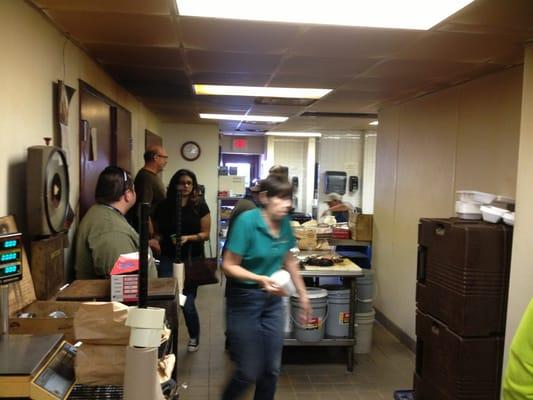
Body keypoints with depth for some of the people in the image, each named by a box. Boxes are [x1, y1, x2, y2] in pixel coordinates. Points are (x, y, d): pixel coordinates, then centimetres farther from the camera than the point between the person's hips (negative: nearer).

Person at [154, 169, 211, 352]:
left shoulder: (200, 205, -2)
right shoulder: (164, 205, 4)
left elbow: (206, 233, -3)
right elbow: (157, 231, 15)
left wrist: (188, 238, -19)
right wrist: (159, 240, -7)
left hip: (192, 259, -2)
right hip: (168, 258, 2)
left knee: (187, 303, 0)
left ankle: (194, 337, 26)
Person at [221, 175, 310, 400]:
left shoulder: (284, 223, -3)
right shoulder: (247, 221, -21)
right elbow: (228, 266, -19)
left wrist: (302, 292, 16)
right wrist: (259, 279, -32)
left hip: (272, 300, 6)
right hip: (245, 300, -5)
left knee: (272, 369, 10)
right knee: (249, 371, 3)